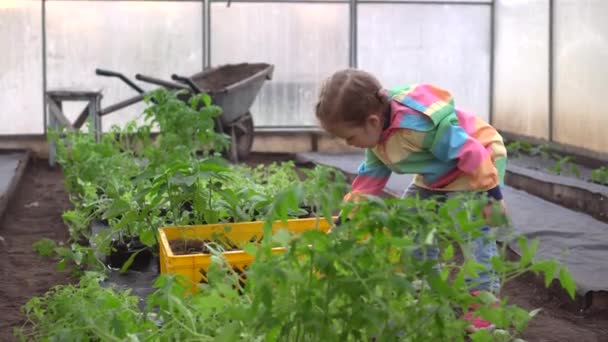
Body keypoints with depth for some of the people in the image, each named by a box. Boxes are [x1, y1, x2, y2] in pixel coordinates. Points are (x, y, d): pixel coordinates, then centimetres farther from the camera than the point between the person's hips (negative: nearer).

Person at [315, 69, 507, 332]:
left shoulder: (419, 125, -39)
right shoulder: (378, 135, -9)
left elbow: (470, 152, -33)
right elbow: (370, 177, 2)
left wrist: (490, 194, -28)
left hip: (477, 166, -9)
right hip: (436, 179, 9)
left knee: (475, 236, -16)